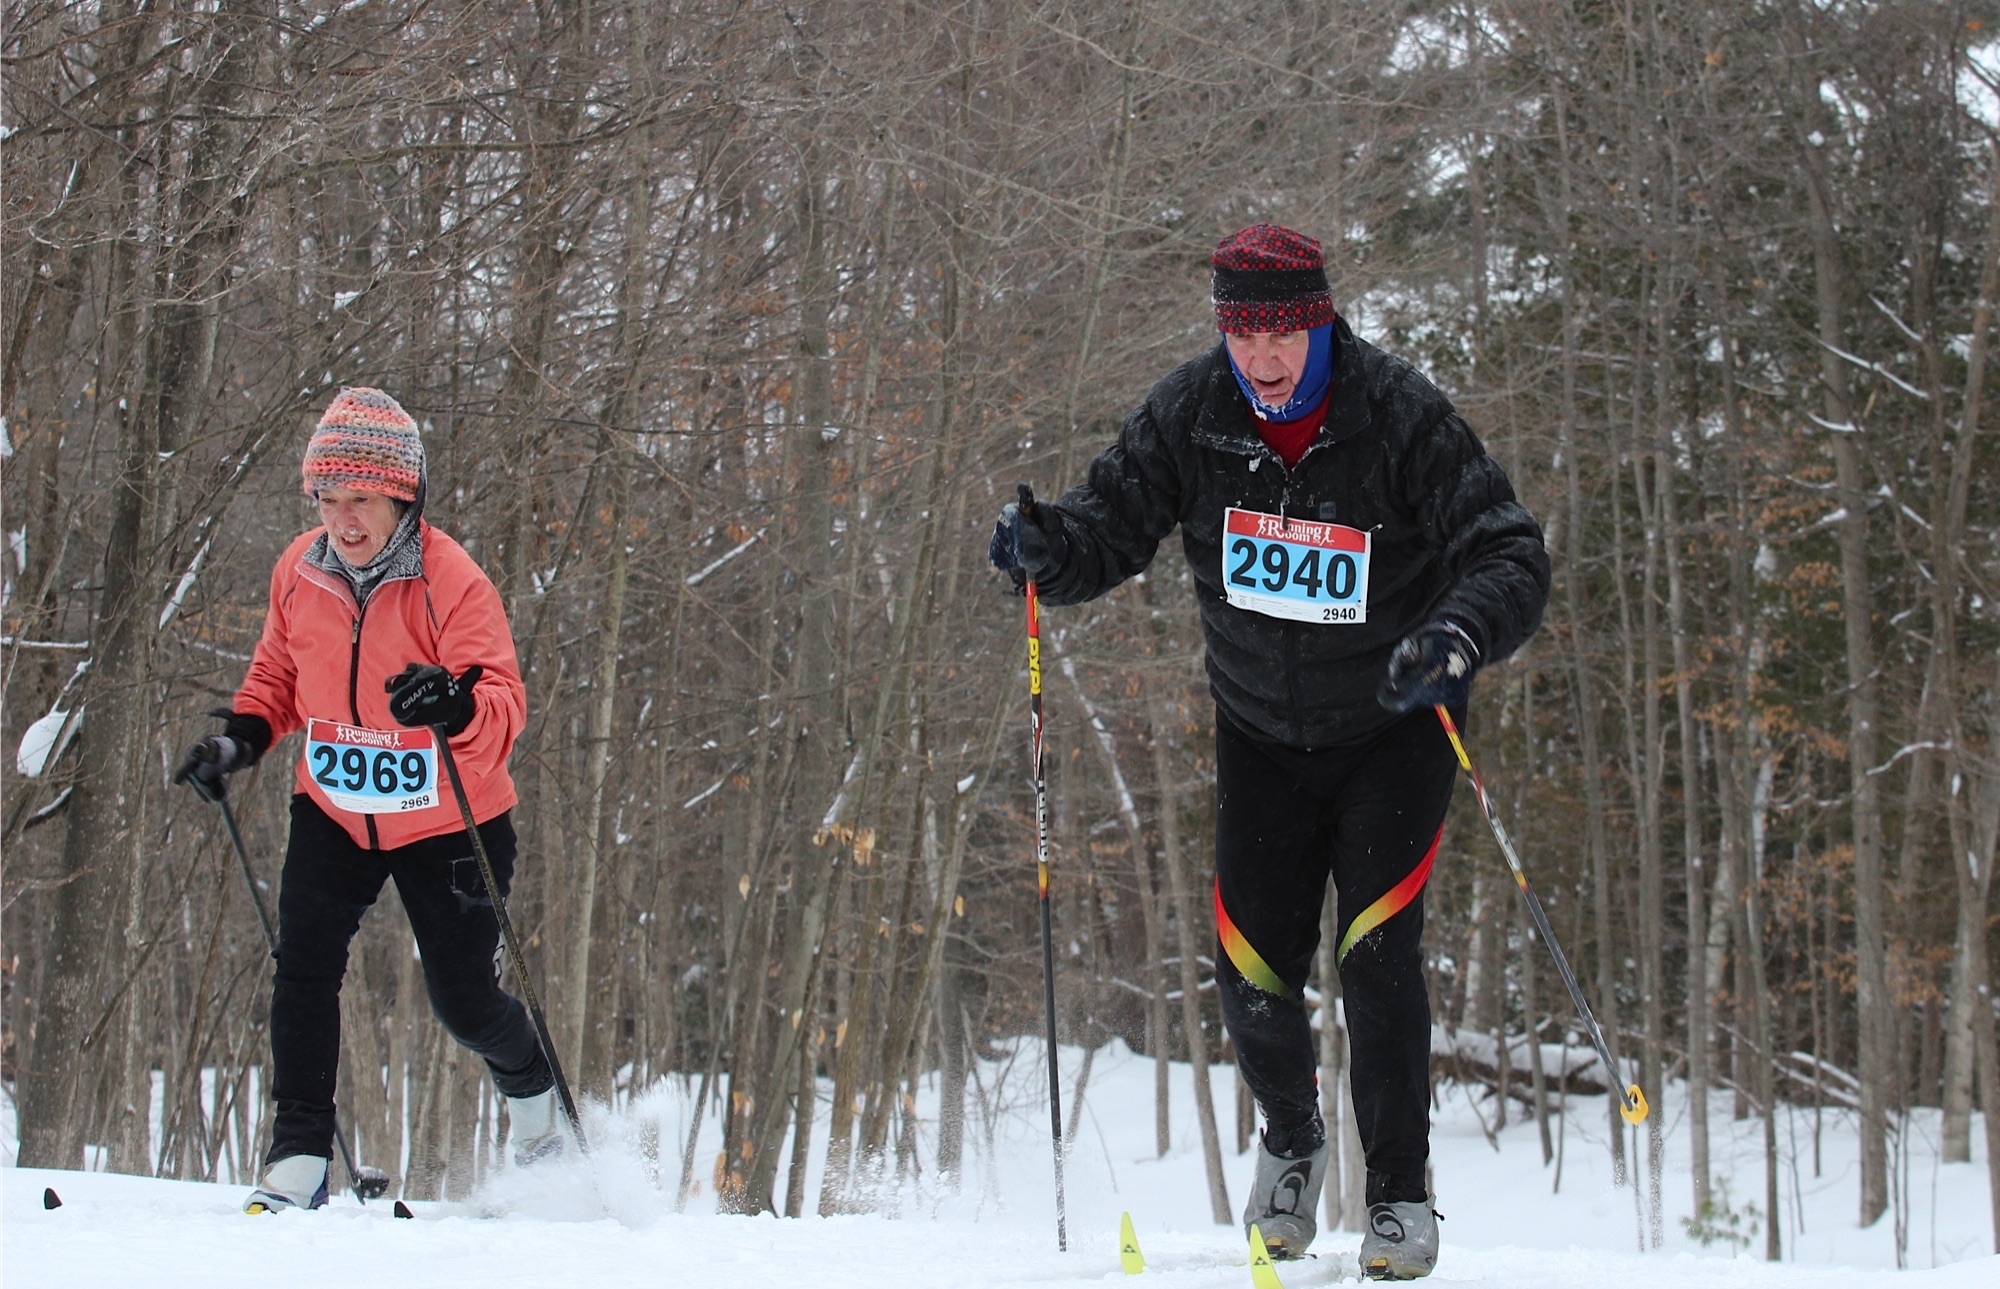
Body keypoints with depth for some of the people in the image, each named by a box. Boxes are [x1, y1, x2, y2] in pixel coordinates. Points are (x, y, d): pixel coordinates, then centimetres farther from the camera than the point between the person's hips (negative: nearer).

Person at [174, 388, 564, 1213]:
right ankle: (299, 1161, -9)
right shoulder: (298, 573, -6)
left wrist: (455, 703, -51)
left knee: (463, 1002, 4)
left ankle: (531, 1089, 38)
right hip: (333, 811, 4)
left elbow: (504, 708, -30)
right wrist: (241, 735, -5)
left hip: (447, 823, -4)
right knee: (303, 966, -14)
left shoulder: (451, 582, -21)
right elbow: (278, 672, 13)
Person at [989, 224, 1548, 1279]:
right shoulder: (1191, 414, -12)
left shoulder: (1402, 419, -22)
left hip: (1392, 729, -3)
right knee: (1252, 965, -2)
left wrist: (1459, 635, -44)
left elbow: (1510, 556, -23)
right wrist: (1044, 544, -27)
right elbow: (1113, 521, -4)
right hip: (1261, 735, 3)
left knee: (1377, 952, -15)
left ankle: (1400, 1193, 1)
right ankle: (1291, 1142, 29)